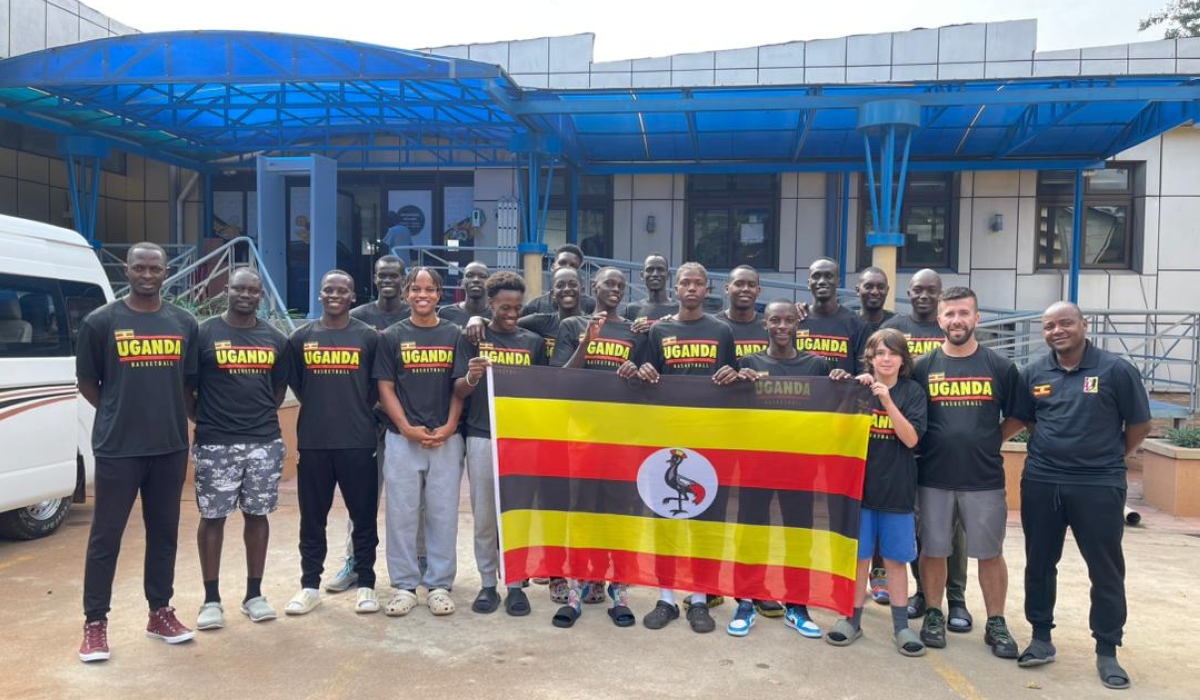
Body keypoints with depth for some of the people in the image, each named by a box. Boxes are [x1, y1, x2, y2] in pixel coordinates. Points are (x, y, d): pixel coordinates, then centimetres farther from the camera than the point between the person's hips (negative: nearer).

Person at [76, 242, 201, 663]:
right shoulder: (101, 322, -2)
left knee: (164, 532, 12)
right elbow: (86, 382, 4)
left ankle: (160, 612, 25)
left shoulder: (184, 323, 6)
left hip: (171, 446, 3)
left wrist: (169, 416, 7)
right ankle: (95, 623, 15)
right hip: (117, 449, -3)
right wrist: (119, 415, 3)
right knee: (106, 535, 3)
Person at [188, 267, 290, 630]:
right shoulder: (204, 333, -2)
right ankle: (211, 600, 16)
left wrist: (262, 417, 9)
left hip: (265, 442, 3)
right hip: (216, 444, -3)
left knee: (257, 515, 9)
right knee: (212, 517, 4)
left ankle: (254, 595, 20)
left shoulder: (275, 339, 8)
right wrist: (204, 419, 1)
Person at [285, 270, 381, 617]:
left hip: (358, 442, -1)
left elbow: (377, 386, 9)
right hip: (313, 442, 1)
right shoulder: (301, 337, 5)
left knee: (364, 516, 6)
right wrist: (322, 409, 11)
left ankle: (365, 585, 18)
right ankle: (310, 586, 22)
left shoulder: (368, 336, 1)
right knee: (312, 518, 9)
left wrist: (358, 412, 7)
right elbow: (296, 384, 15)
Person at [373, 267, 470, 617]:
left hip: (446, 439, 0)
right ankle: (404, 586, 18)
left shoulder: (454, 335, 6)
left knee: (443, 513, 5)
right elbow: (385, 388, 2)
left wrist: (449, 427, -9)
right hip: (402, 439, 0)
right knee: (401, 513, 5)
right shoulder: (392, 336, 6)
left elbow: (460, 387, 4)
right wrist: (408, 429, -9)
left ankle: (439, 585, 17)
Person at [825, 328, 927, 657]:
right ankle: (852, 619, 20)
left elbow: (911, 439, -11)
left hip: (897, 488, 0)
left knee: (895, 558, 8)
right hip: (860, 483, 0)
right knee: (859, 556, 8)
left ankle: (901, 626, 19)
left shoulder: (912, 392, -1)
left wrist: (887, 401, -21)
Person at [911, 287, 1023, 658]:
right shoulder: (922, 367, 2)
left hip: (985, 479, 0)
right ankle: (934, 616, 25)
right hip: (933, 478, 0)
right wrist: (926, 443, -2)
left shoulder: (1000, 367, 2)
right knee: (933, 550, 9)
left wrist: (989, 440, -1)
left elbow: (1016, 418, 9)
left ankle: (996, 624, 23)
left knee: (990, 553, 9)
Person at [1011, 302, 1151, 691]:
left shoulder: (1115, 369, -7)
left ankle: (1107, 652, 19)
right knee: (1039, 563, 11)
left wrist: (1109, 459, 7)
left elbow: (1139, 424, 1)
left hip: (1099, 485, -3)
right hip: (1040, 483, 3)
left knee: (1106, 571, 6)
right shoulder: (1033, 373, 3)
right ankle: (1041, 637, 26)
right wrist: (1057, 450, 10)